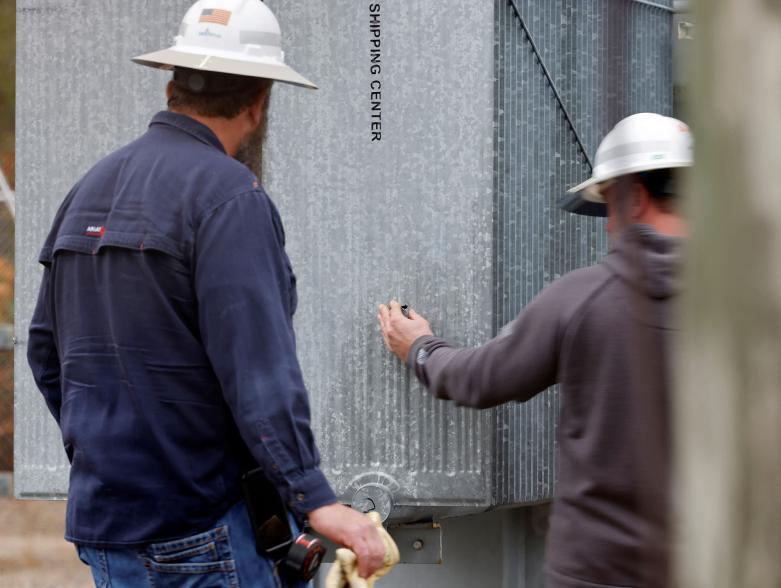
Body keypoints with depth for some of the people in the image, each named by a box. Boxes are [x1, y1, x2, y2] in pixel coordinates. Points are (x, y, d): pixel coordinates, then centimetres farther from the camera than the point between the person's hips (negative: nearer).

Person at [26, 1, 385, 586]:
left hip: (103, 523, 8)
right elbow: (256, 365, -21)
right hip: (204, 526, -8)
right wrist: (314, 499, -23)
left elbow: (47, 350, 20)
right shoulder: (229, 193, -12)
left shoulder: (91, 188, 14)